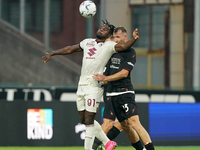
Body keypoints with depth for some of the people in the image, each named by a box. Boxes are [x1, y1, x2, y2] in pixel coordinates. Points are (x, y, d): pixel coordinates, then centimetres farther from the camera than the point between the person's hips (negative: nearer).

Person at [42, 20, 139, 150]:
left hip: (94, 86, -7)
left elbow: (123, 47, -16)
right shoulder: (87, 42, 18)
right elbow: (70, 49, 29)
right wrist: (52, 54, 32)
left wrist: (134, 39, -34)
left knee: (89, 120, -10)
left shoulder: (109, 46, 0)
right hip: (82, 85, 7)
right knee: (84, 120, 11)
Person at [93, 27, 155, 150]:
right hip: (111, 94, 6)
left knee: (134, 122, -17)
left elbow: (124, 73, -13)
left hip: (125, 92, -6)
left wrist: (105, 78, -15)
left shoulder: (130, 53, -4)